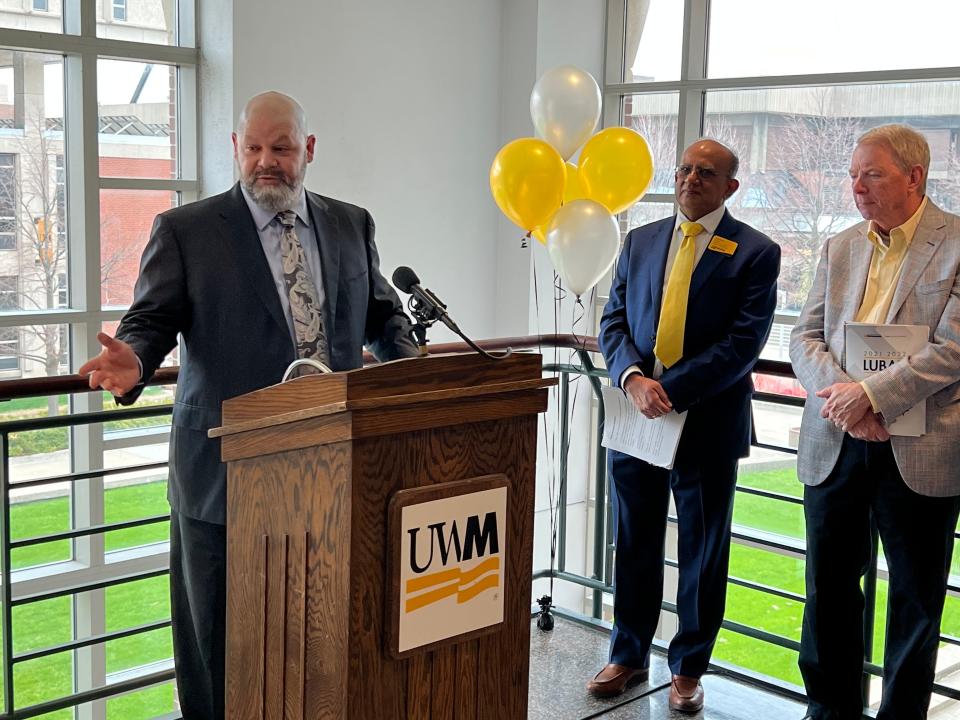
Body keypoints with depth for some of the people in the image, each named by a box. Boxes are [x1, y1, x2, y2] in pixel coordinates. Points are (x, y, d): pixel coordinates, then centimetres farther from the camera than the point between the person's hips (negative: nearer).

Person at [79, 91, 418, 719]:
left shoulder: (352, 225, 11)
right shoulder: (186, 231, 1)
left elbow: (383, 316, 15)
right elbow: (151, 322, -1)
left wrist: (416, 372, -4)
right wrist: (133, 362, -24)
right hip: (230, 469, -2)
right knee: (220, 642, 7)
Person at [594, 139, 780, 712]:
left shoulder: (755, 252, -5)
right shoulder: (640, 241, 9)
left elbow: (744, 343, -14)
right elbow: (614, 321, 6)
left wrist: (670, 389, -19)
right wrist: (634, 378, -13)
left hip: (708, 422, -3)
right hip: (636, 417, 4)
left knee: (703, 551, 10)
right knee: (635, 544, 13)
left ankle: (689, 667, 26)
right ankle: (629, 656, 30)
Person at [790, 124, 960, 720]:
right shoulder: (840, 249, 9)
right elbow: (805, 337, 5)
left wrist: (872, 394, -22)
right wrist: (842, 396, -13)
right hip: (834, 443, 5)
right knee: (829, 586, 13)